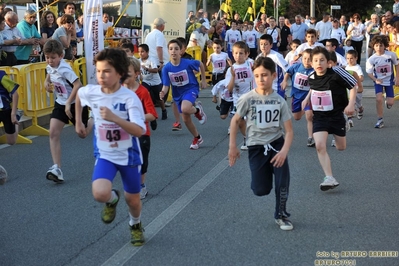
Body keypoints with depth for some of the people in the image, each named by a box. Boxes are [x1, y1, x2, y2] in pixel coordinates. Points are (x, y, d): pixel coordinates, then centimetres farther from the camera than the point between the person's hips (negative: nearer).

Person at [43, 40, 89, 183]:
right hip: (60, 103, 7)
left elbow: (78, 85, -32)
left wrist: (69, 103, -29)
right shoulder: (50, 67, -2)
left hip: (75, 103, -6)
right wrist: (47, 81, 2)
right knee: (53, 133, -11)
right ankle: (57, 169, -15)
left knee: (82, 134, 11)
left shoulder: (64, 69, -27)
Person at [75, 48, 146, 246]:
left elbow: (139, 131, -31)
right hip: (105, 155, 2)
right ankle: (112, 200, 15)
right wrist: (78, 122, 18)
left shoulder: (130, 97, -22)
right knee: (100, 194, -24)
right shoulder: (90, 92, -10)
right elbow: (78, 95, 16)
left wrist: (114, 117, -42)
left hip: (128, 155, -1)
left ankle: (135, 225, 49)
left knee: (133, 199, 13)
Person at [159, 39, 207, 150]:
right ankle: (197, 138, 37)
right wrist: (163, 93, -36)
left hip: (191, 89, -4)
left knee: (185, 109, -34)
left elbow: (201, 64, -2)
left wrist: (203, 80, 4)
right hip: (178, 94, 4)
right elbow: (166, 86, -14)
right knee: (186, 120, 11)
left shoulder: (188, 63, -22)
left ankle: (197, 110, 2)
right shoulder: (167, 68, -16)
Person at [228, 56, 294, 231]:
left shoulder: (280, 101, -6)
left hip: (277, 144, 1)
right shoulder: (248, 98, -9)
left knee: (283, 181, -12)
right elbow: (235, 121, 5)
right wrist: (232, 147, 3)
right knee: (260, 190, -3)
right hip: (256, 146, 0)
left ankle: (281, 215, 14)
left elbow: (289, 131, -8)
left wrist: (284, 151, -24)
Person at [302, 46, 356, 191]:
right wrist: (307, 98, 9)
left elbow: (353, 86, -8)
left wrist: (351, 104, -17)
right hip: (319, 117, 2)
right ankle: (330, 179, -15)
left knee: (341, 147, 14)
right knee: (320, 146, -18)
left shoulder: (336, 74, -18)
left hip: (336, 115, -2)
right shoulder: (311, 78, -3)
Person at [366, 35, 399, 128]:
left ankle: (388, 102, 41)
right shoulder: (371, 59, -16)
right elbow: (369, 72, -9)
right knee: (379, 99, -20)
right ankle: (380, 120, -4)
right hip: (378, 81, -1)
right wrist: (375, 80, -27)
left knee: (390, 103, -1)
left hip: (389, 80, 1)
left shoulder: (391, 55, -15)